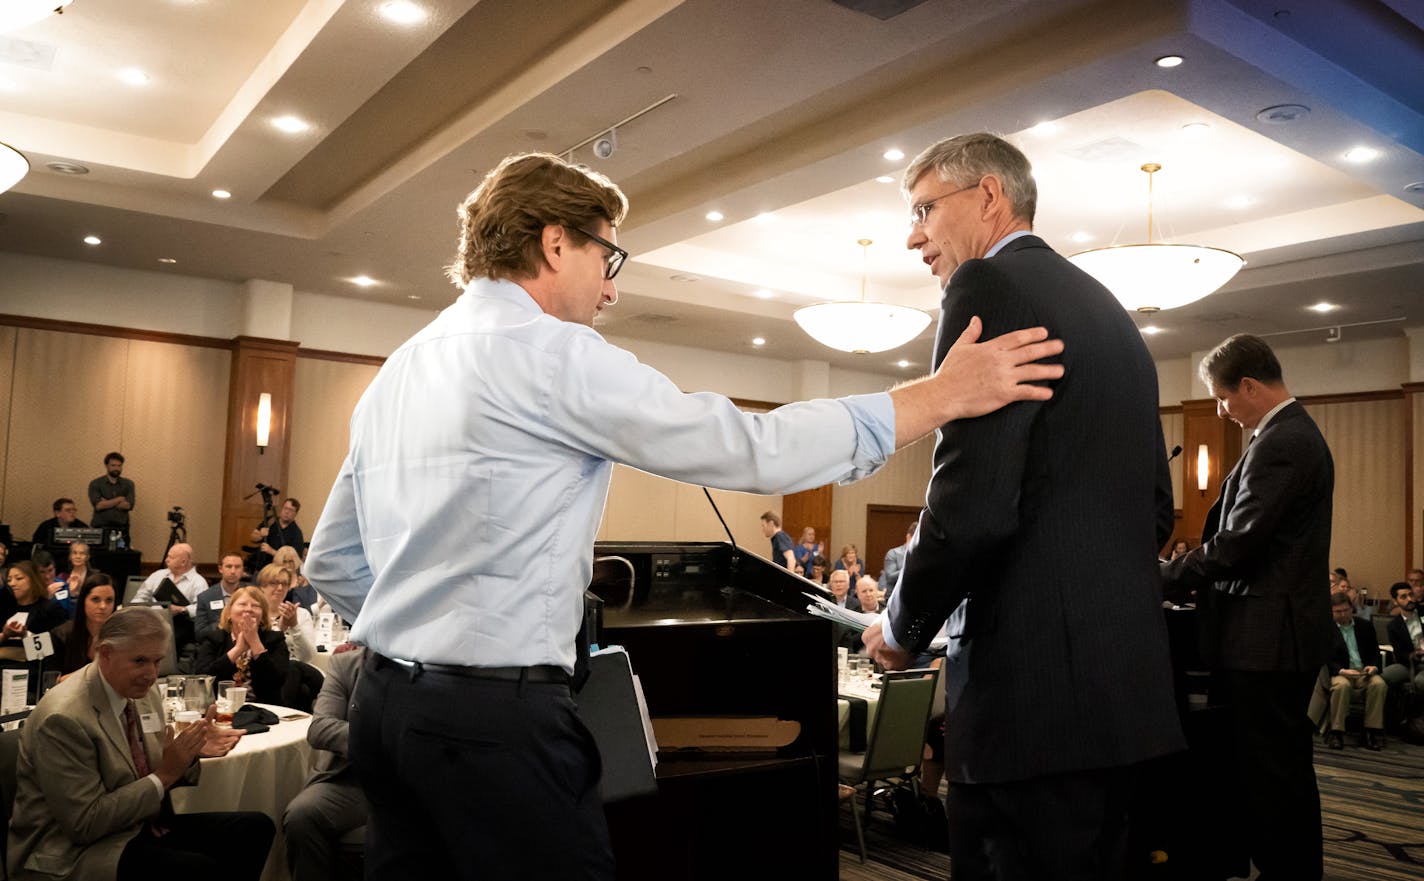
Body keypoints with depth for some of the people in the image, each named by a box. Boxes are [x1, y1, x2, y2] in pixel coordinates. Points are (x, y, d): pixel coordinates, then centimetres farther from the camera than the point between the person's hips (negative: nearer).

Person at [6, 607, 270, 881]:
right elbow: (85, 824, -20)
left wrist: (191, 752, -7)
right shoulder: (64, 717, -21)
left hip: (143, 824, 8)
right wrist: (165, 774, -21)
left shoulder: (144, 692, 3)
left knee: (257, 829, -9)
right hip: (76, 853, -8)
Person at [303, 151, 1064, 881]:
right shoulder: (549, 350, -12)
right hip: (496, 715, -9)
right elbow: (751, 450, -16)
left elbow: (332, 563, 17)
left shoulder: (397, 370, 13)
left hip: (386, 699, 9)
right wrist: (942, 395, -10)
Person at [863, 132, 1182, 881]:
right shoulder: (1105, 308, 17)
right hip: (1122, 678, 9)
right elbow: (1154, 507, 19)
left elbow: (972, 504, -21)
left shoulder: (990, 287, -10)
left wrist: (903, 628, -6)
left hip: (1036, 684, -9)